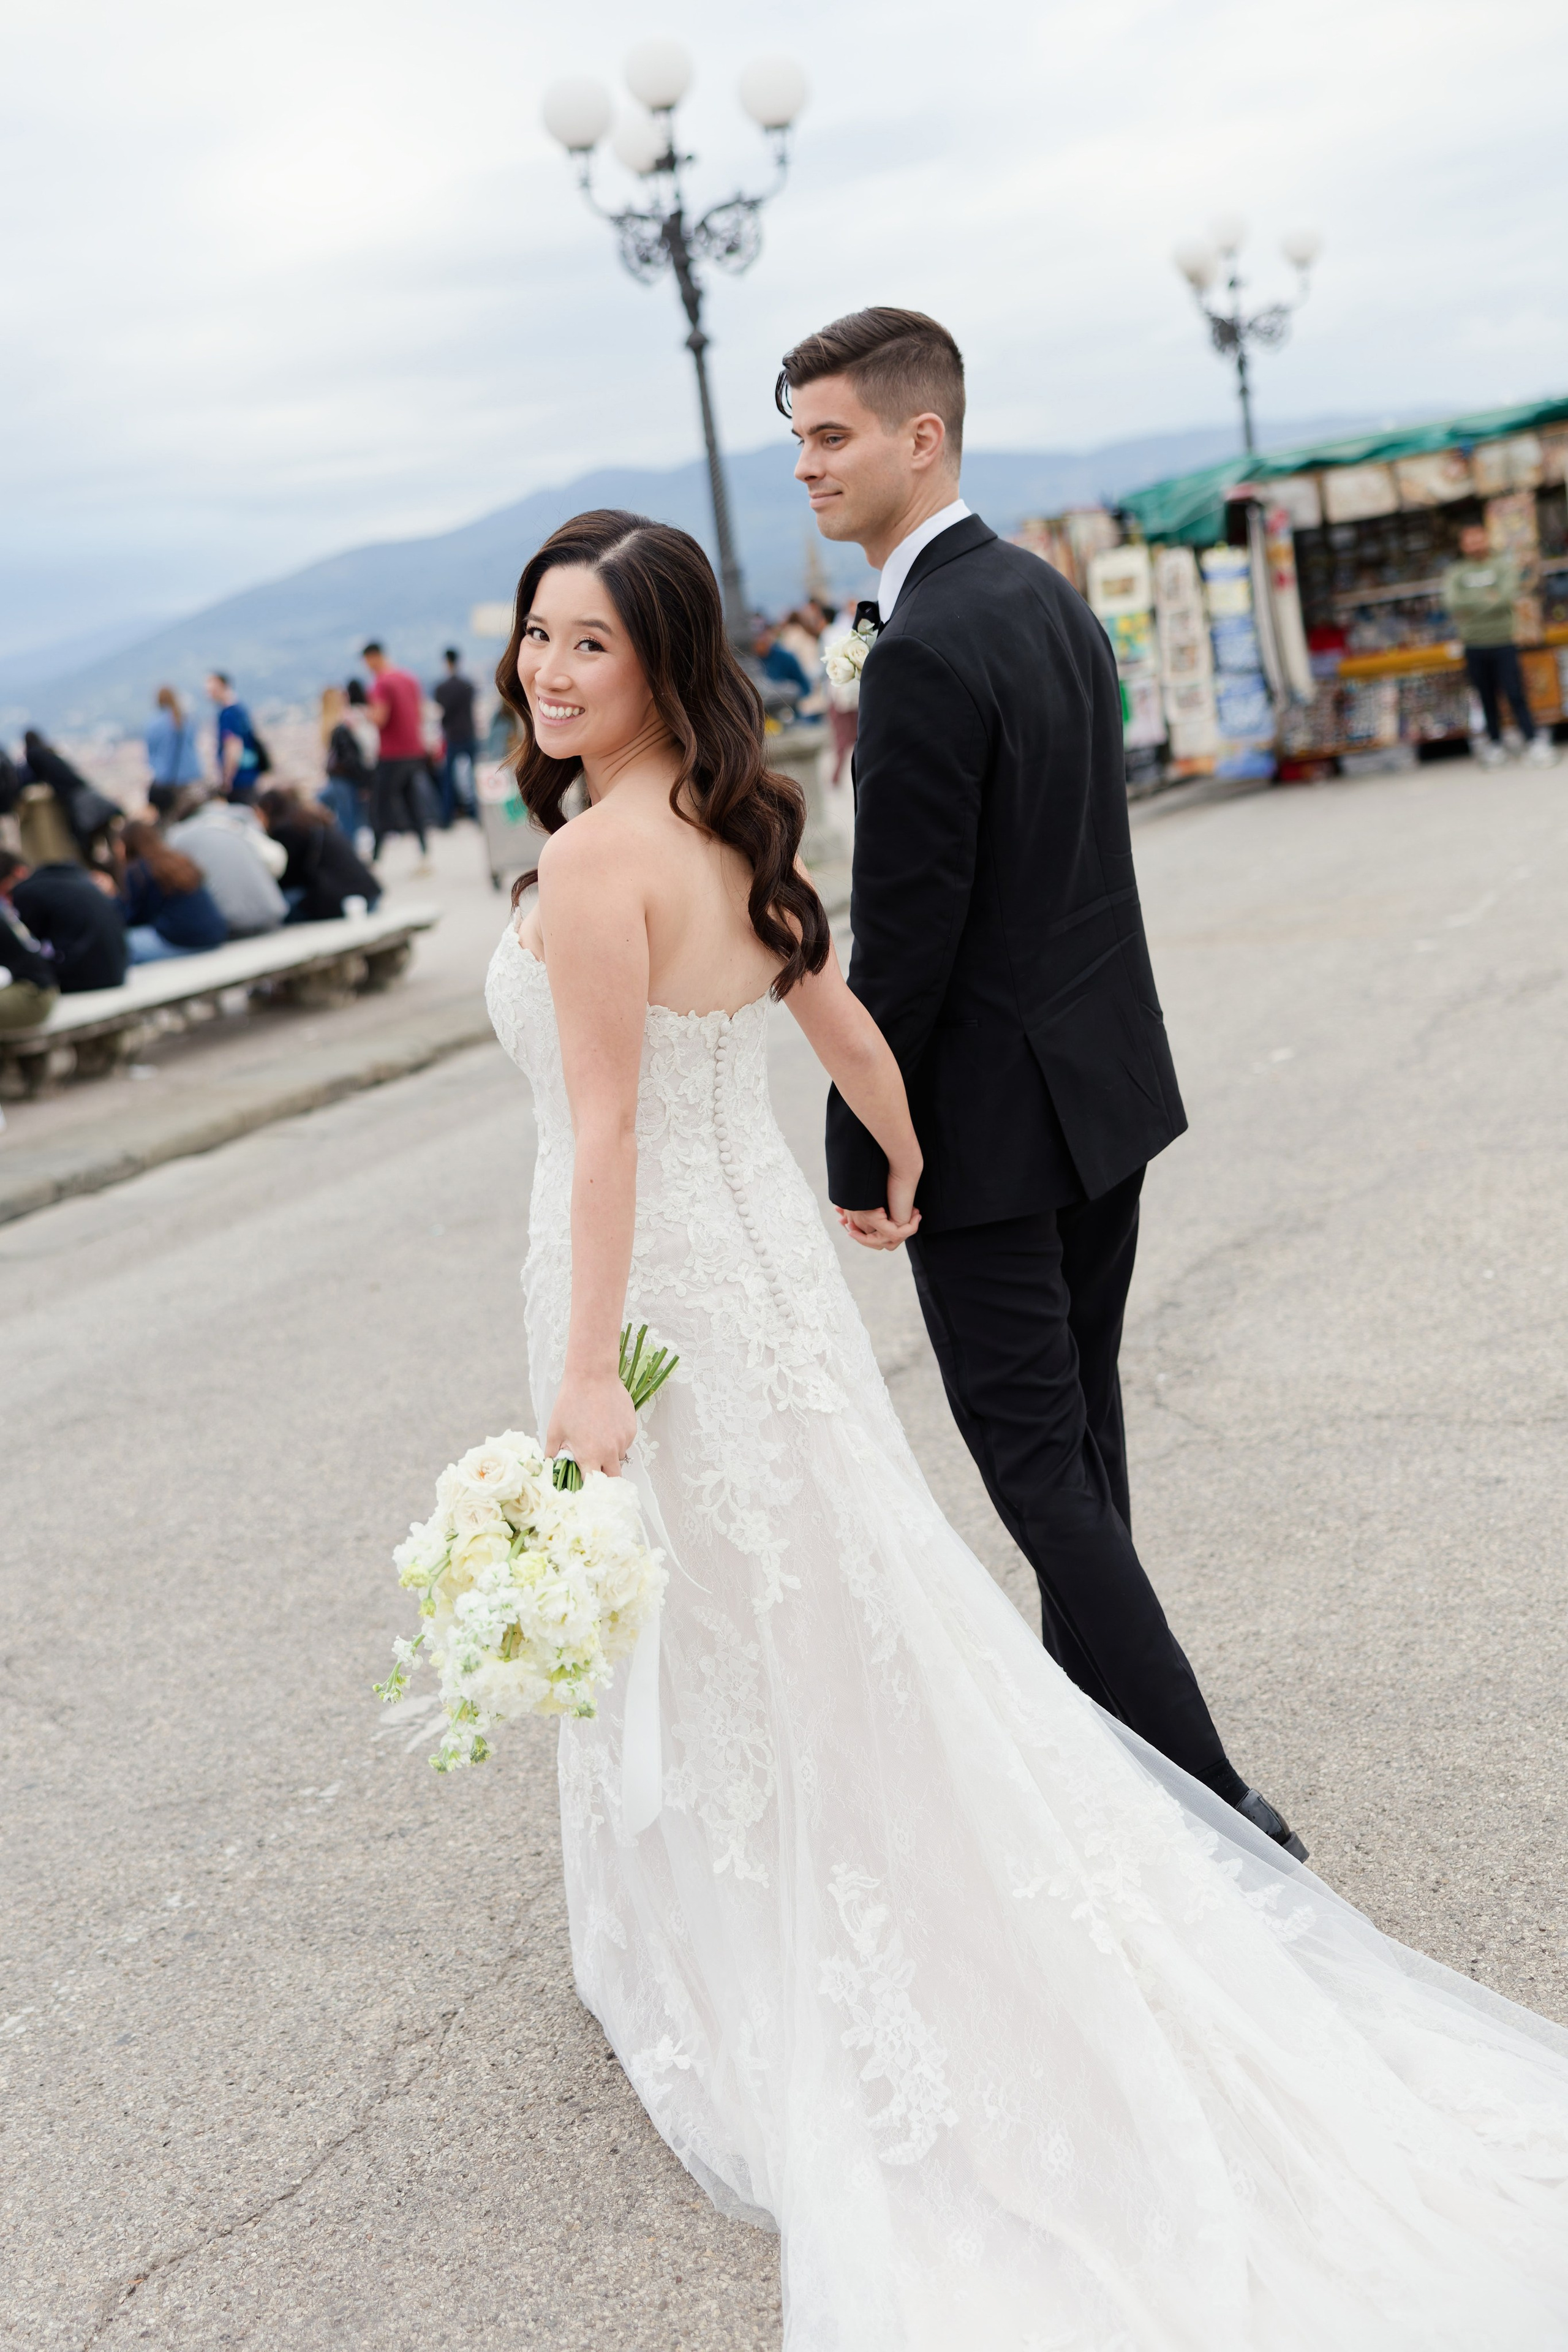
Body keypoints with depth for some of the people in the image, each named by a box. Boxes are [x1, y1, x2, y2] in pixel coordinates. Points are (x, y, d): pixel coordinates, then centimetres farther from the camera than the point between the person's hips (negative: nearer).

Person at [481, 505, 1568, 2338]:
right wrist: (907, 1174, 30)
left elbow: (606, 1128, -24)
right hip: (765, 1246, 8)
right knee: (834, 1609, 18)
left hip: (652, 1279, -8)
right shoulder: (739, 833, 5)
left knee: (710, 1647, 8)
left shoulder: (592, 860, -20)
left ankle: (750, 1973, 27)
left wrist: (588, 1372, -23)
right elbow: (848, 1034, 14)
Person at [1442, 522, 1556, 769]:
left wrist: (1471, 606, -14)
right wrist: (1488, 598, -15)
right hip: (1474, 645, 2)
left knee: (1515, 694, -8)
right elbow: (1453, 602, -9)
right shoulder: (1455, 573, 7)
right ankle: (1495, 744, 16)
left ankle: (1534, 741, -5)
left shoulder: (1504, 564, 3)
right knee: (1488, 698, 6)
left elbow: (1509, 596, -12)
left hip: (1503, 644, -2)